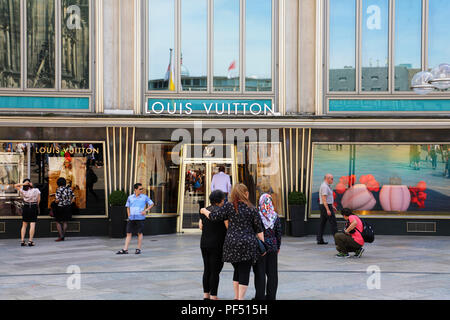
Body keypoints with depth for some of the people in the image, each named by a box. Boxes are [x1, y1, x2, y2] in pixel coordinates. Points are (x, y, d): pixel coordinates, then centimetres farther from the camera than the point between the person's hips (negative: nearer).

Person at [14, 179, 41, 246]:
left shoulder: (23, 191, -1)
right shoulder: (36, 190, -7)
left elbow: (15, 186, 11)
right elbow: (39, 200, -3)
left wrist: (23, 184, -2)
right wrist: (37, 207, 11)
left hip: (25, 208, 3)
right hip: (34, 208, -3)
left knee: (24, 225, 10)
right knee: (32, 225, -2)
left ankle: (22, 241, 6)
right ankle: (30, 241, -8)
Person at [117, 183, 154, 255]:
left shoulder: (144, 197, 0)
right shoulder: (130, 197, 6)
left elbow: (152, 204, 7)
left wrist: (146, 210, -6)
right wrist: (129, 215, 7)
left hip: (140, 218, -2)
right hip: (131, 218, 2)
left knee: (140, 233, 3)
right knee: (128, 233, 2)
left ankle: (139, 249, 14)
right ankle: (125, 250, 3)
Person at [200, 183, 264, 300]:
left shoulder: (229, 206, -2)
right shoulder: (252, 209, 1)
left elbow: (214, 216, -1)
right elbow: (259, 229, 2)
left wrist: (205, 211, 18)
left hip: (232, 243, 2)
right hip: (248, 244, -2)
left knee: (237, 270, 18)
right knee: (244, 272, 1)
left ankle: (236, 296, 22)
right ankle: (241, 298, -3)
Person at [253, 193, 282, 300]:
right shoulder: (275, 216, 1)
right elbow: (279, 233, 7)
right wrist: (278, 247, 18)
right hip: (273, 247, 3)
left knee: (260, 272, 2)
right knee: (272, 273, 10)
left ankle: (260, 296, 4)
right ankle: (271, 296, 14)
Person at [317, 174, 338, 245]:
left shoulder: (326, 186, 16)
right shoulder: (325, 186, -17)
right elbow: (324, 199, -23)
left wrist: (332, 206, 26)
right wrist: (328, 210, -25)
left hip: (324, 207, 10)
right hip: (326, 207, -10)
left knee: (322, 223, 8)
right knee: (333, 223, -7)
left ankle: (319, 240, 7)